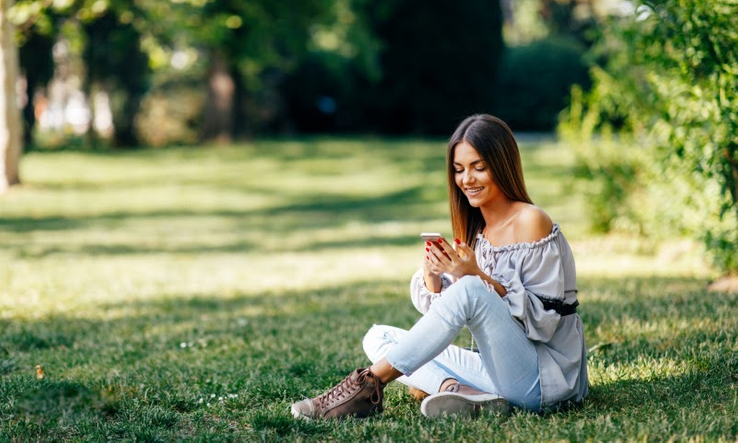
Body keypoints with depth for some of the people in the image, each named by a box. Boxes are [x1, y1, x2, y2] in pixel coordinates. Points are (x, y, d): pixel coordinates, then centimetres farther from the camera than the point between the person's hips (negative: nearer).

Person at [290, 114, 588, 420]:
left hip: (549, 376, -8)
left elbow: (544, 321, -15)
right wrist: (432, 274, -14)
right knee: (379, 339, 0)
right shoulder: (474, 230, 11)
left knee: (469, 290, -31)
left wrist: (478, 277, -23)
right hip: (500, 368, 8)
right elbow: (441, 308, 7)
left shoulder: (531, 222, -10)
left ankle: (369, 386, -23)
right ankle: (456, 391, -27)